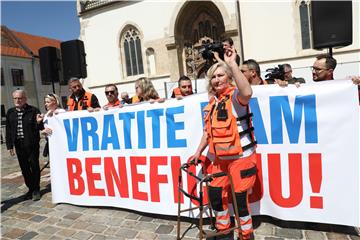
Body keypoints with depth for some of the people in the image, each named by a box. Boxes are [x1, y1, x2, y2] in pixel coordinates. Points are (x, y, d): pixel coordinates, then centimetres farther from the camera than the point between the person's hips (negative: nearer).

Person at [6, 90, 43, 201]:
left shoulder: (33, 111, -6)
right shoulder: (10, 112, 8)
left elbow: (40, 127, -6)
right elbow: (8, 130, 11)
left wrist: (39, 122, -29)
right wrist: (9, 145, 8)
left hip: (32, 144, -4)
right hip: (19, 145, 4)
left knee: (34, 166, 3)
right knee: (24, 169, 12)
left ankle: (36, 190, 18)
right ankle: (31, 189, 26)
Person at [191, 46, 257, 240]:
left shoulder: (235, 96, -12)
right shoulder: (212, 103, 9)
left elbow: (247, 92, -38)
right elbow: (208, 131, 16)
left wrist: (232, 64, -35)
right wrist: (199, 152, 13)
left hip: (241, 157, -7)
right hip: (220, 158, 7)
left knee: (240, 198, 2)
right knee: (215, 194, 13)